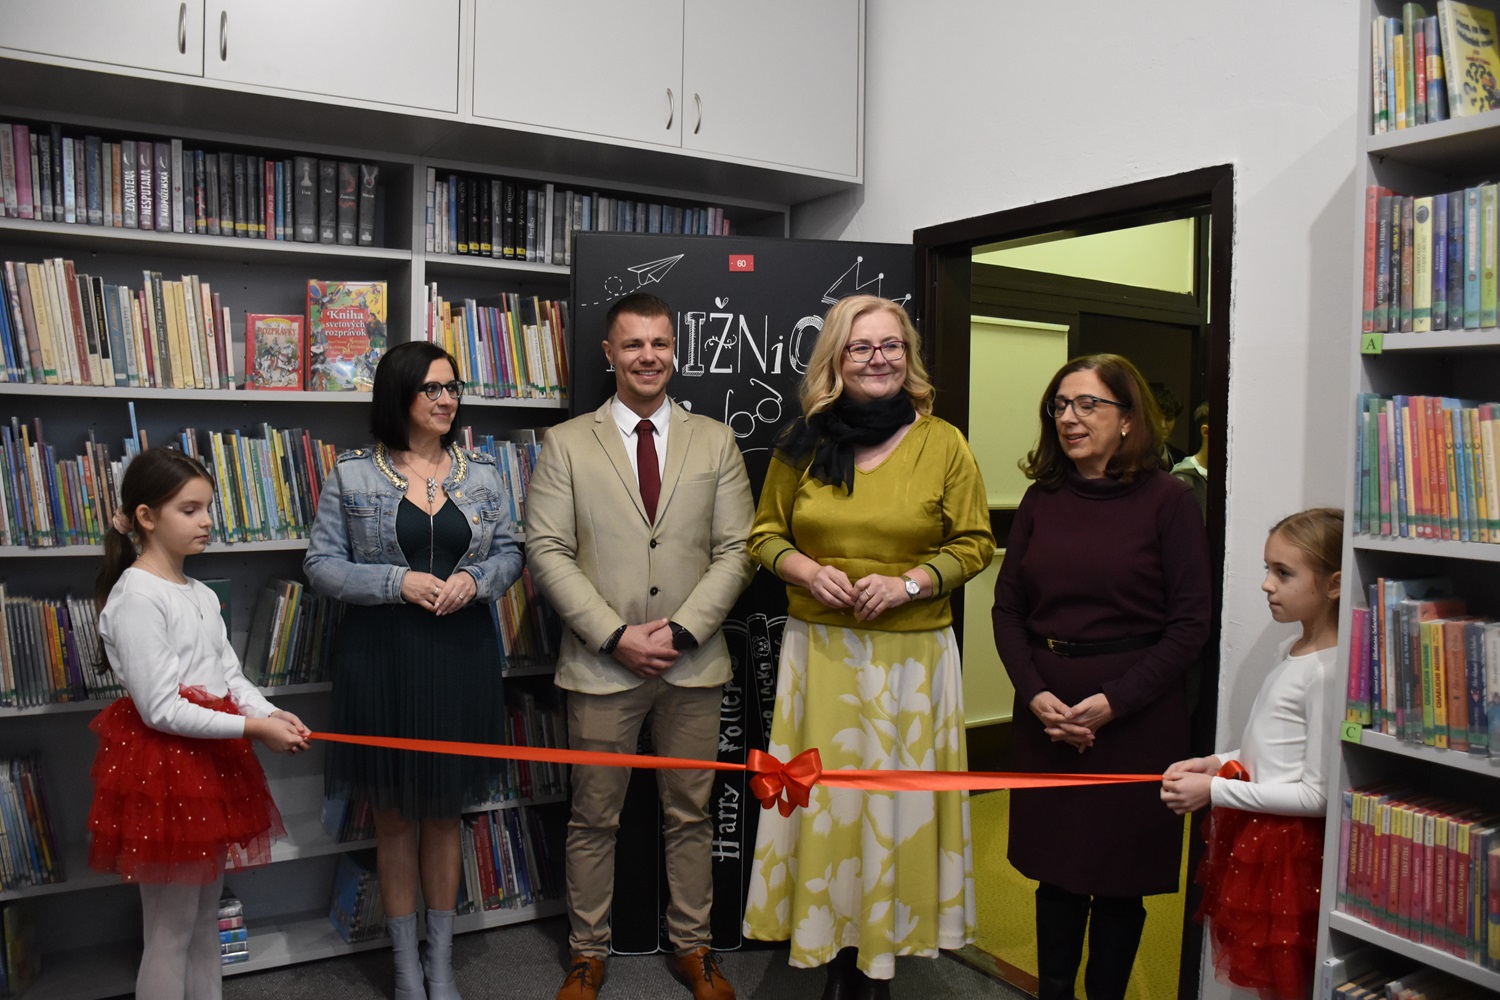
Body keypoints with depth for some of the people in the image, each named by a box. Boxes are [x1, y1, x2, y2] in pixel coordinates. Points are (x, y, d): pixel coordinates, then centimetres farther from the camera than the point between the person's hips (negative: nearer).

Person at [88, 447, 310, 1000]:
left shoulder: (202, 595, 10)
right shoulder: (136, 597, -16)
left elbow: (231, 676, 9)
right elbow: (161, 710, -20)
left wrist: (272, 713, -9)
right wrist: (253, 728, -21)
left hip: (211, 762, 9)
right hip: (162, 766, -8)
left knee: (206, 915, 19)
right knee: (171, 930, 2)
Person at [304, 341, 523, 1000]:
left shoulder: (482, 472, 5)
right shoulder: (351, 475, -2)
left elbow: (508, 553, 9)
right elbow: (321, 565, -2)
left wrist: (474, 579, -12)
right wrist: (398, 582, -16)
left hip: (460, 658, 2)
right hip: (380, 660, -2)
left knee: (444, 815, 14)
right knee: (395, 819, 10)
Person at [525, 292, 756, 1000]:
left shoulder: (715, 441, 6)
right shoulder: (566, 443, 2)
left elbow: (736, 550, 1)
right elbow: (548, 550, -4)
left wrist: (680, 631, -10)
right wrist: (615, 635, -13)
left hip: (693, 664, 2)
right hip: (600, 664, -1)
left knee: (690, 814, 13)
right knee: (594, 819, 10)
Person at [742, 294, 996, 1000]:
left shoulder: (943, 444, 0)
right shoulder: (801, 443, 3)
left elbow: (974, 543, 3)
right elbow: (765, 533, 11)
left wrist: (908, 583, -13)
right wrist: (807, 571, -9)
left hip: (911, 653, -1)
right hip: (819, 648, 1)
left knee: (897, 796, 6)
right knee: (825, 795, 7)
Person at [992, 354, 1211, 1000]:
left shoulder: (1167, 500, -6)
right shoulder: (1041, 499, 5)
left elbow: (1189, 623, -8)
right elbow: (1008, 608, 5)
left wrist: (1113, 701, -15)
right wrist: (1035, 693, -9)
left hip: (1135, 716, -3)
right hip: (1045, 713, 3)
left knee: (1120, 874, 10)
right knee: (1056, 867, 14)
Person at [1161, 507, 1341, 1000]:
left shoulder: (1327, 671, -21)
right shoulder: (1291, 650, 7)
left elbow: (1317, 794, -20)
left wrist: (1216, 791, -19)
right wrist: (1219, 762, 3)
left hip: (1286, 848, -9)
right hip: (1249, 835, 9)